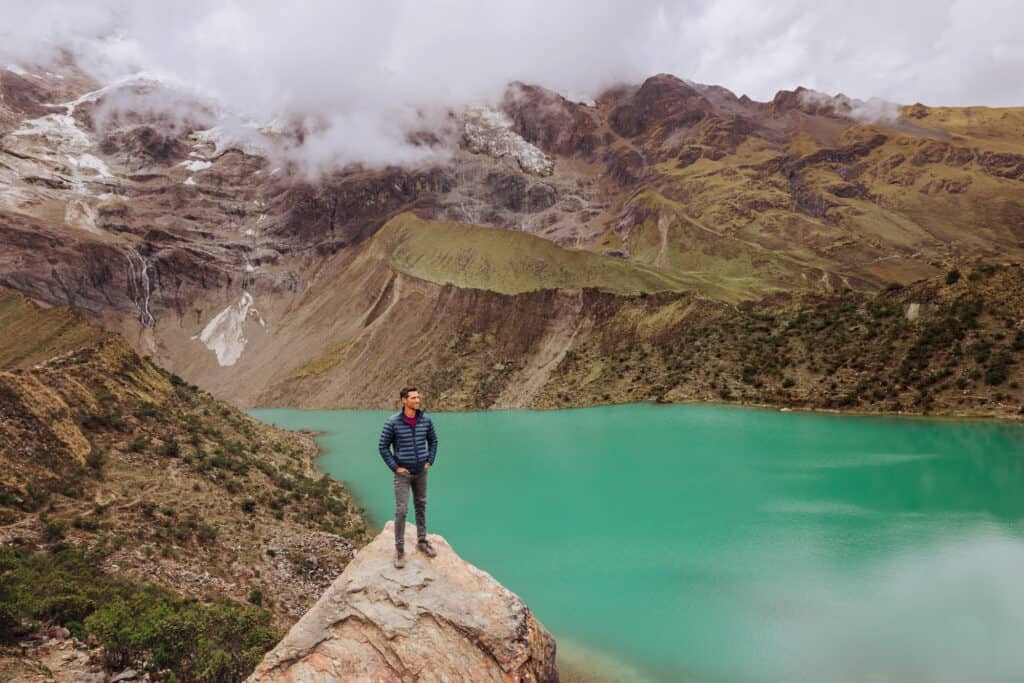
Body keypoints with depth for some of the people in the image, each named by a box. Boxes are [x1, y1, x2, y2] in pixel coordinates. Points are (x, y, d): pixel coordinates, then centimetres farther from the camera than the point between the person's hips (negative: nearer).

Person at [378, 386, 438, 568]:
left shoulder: (426, 419, -6)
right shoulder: (392, 422, -17)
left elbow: (433, 440, 10)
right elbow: (383, 447, -9)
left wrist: (429, 461, 3)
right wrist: (395, 467, -11)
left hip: (421, 471, 4)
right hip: (402, 473, -4)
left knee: (421, 506, 14)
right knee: (401, 510, -6)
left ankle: (422, 542, 30)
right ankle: (399, 550, 7)